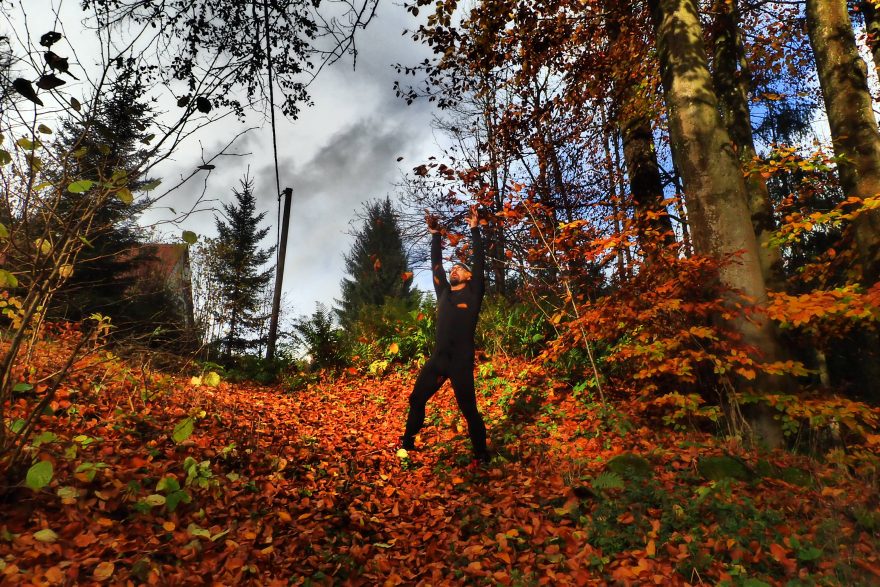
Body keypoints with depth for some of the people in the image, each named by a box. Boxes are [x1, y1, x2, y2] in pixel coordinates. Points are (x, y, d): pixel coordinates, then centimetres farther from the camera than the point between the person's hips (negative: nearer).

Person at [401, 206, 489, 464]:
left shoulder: (472, 294, 5)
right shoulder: (443, 292, 18)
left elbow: (479, 262, -1)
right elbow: (436, 265, 19)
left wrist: (475, 230, -2)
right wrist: (435, 234, 17)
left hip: (461, 361, -5)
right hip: (438, 358, 5)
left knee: (469, 409, -1)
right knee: (416, 399, 8)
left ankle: (481, 454, 12)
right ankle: (407, 444, 23)